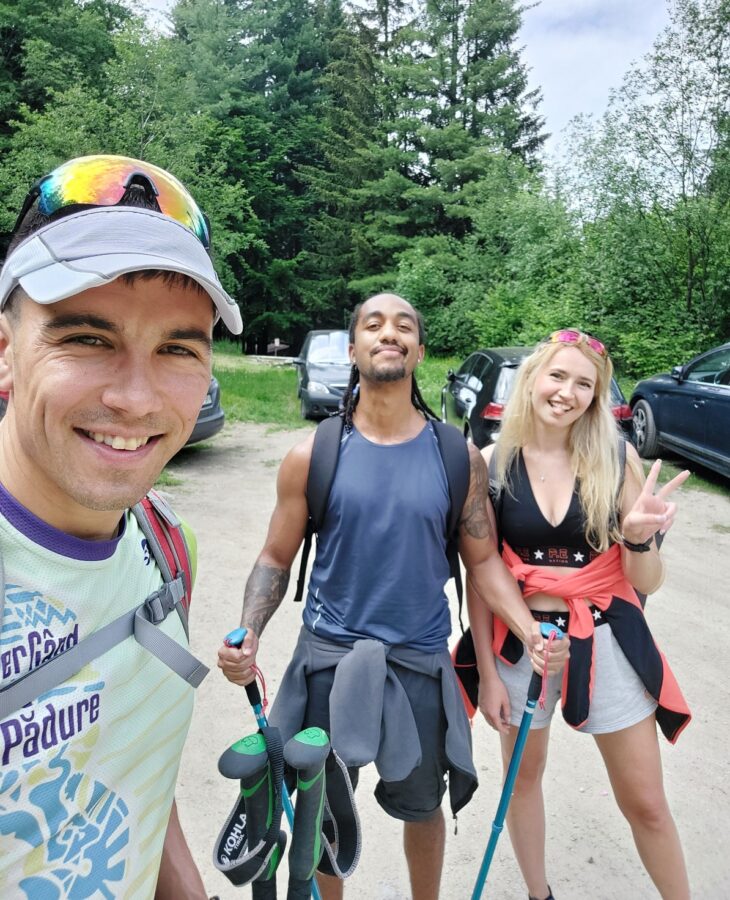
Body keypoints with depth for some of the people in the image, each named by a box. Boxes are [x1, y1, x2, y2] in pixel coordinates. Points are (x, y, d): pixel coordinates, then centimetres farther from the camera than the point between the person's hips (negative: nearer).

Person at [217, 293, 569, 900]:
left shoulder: (459, 457, -6)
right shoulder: (313, 456, -9)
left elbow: (482, 558, 0)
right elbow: (276, 560, -2)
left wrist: (530, 631, -14)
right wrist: (248, 635, -18)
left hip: (420, 661, 1)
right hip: (328, 658, 0)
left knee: (422, 805, 24)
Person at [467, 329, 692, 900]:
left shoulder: (617, 461, -8)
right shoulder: (494, 463, -10)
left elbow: (647, 582, -4)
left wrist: (639, 536, -25)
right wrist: (487, 672, -2)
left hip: (608, 643, 0)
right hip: (520, 643, 1)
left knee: (646, 804, 13)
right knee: (524, 776, 21)